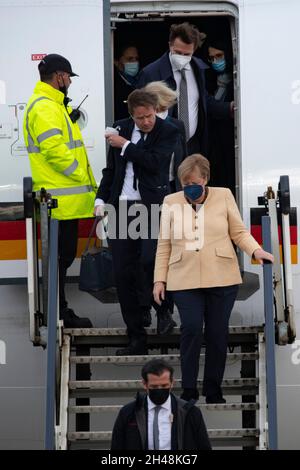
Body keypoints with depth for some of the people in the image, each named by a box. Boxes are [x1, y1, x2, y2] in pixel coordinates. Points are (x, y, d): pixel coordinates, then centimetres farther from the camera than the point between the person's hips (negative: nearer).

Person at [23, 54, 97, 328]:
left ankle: (59, 312, 20)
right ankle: (58, 314, -1)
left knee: (63, 255, 14)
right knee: (61, 256, -6)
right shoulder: (46, 107, -14)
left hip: (63, 197, 11)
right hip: (62, 199, -11)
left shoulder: (51, 104, 20)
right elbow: (55, 149, -24)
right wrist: (83, 177, -15)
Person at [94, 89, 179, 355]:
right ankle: (136, 339, 10)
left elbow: (155, 161, -17)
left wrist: (125, 146, -9)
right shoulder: (121, 128, 11)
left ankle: (163, 311, 7)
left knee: (150, 260, -23)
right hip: (121, 206, 4)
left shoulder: (167, 132, -1)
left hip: (152, 205, -4)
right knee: (124, 273, 2)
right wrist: (101, 199, 10)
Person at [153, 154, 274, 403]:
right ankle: (189, 389, -2)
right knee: (191, 328, -14)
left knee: (218, 333, 3)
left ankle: (213, 391, 16)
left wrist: (256, 250, -10)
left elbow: (239, 232, 7)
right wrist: (159, 279, 5)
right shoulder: (171, 202, 7)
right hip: (184, 280, 0)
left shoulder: (224, 196, 5)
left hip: (221, 279, 1)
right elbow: (164, 244, 9)